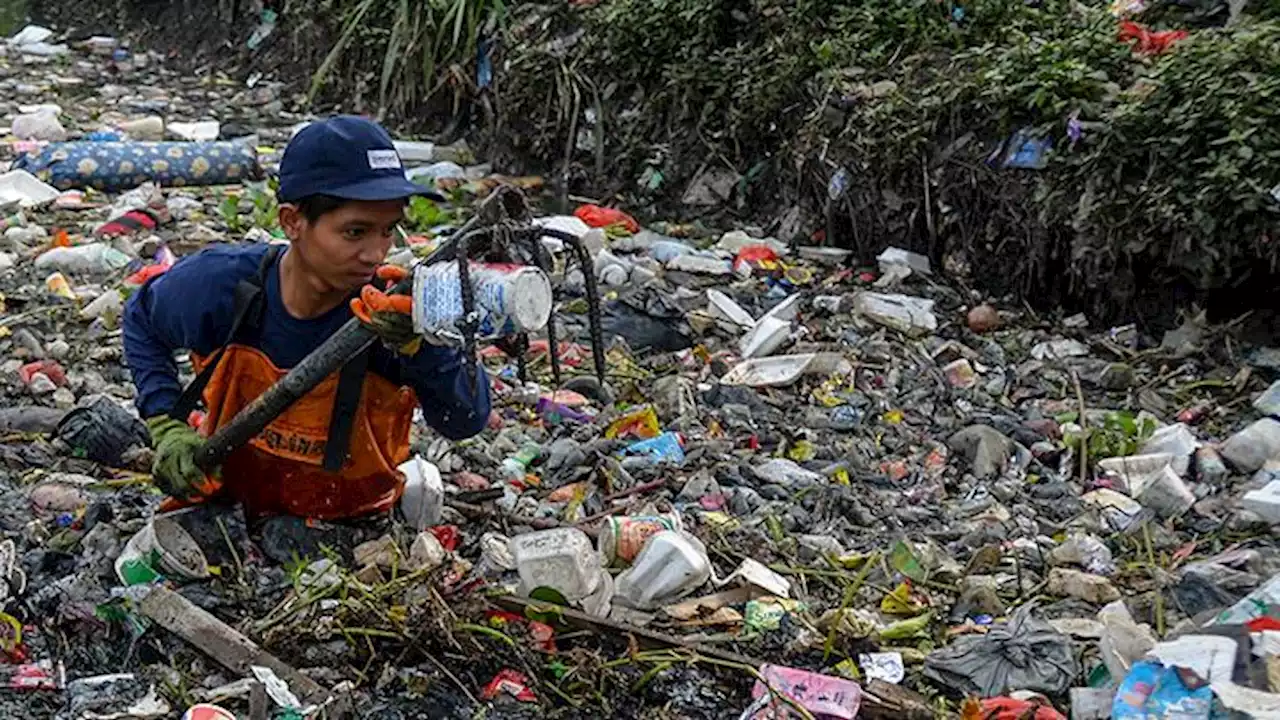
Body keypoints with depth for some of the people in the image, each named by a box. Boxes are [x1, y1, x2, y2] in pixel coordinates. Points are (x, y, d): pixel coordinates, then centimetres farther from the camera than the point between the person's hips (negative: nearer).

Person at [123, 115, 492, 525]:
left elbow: (467, 421, -34)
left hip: (351, 521, 1)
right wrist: (167, 428, -9)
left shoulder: (391, 310, -27)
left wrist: (421, 345, -52)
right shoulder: (218, 285, -22)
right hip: (232, 501, -1)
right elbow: (142, 319, 1)